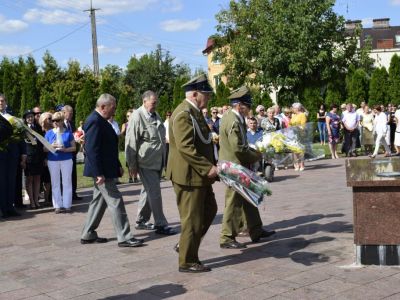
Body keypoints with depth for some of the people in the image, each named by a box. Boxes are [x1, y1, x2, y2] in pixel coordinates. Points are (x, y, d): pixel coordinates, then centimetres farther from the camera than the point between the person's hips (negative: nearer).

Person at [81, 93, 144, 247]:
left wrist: (118, 166, 18)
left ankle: (88, 235, 24)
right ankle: (124, 237, 0)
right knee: (116, 202, -6)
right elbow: (91, 149, -23)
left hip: (105, 169, 11)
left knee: (99, 201, 16)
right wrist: (99, 173, -24)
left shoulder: (100, 120, 13)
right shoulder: (95, 121, -18)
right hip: (102, 171, -11)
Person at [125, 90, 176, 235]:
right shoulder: (137, 117, -13)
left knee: (148, 191, 15)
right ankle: (160, 224, -1)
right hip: (146, 162, -9)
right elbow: (131, 142, -13)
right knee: (155, 193, -8)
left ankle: (141, 221, 27)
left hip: (157, 162, 9)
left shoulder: (155, 115, 14)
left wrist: (164, 160, 25)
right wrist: (132, 165, -13)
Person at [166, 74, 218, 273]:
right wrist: (207, 168, -24)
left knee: (209, 210, 19)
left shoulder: (195, 112, 14)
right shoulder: (183, 114, -18)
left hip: (200, 174, 10)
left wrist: (210, 166, 13)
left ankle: (185, 245, 30)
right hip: (188, 175, -10)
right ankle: (187, 262, 13)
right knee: (192, 219, -1)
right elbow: (185, 148, -26)